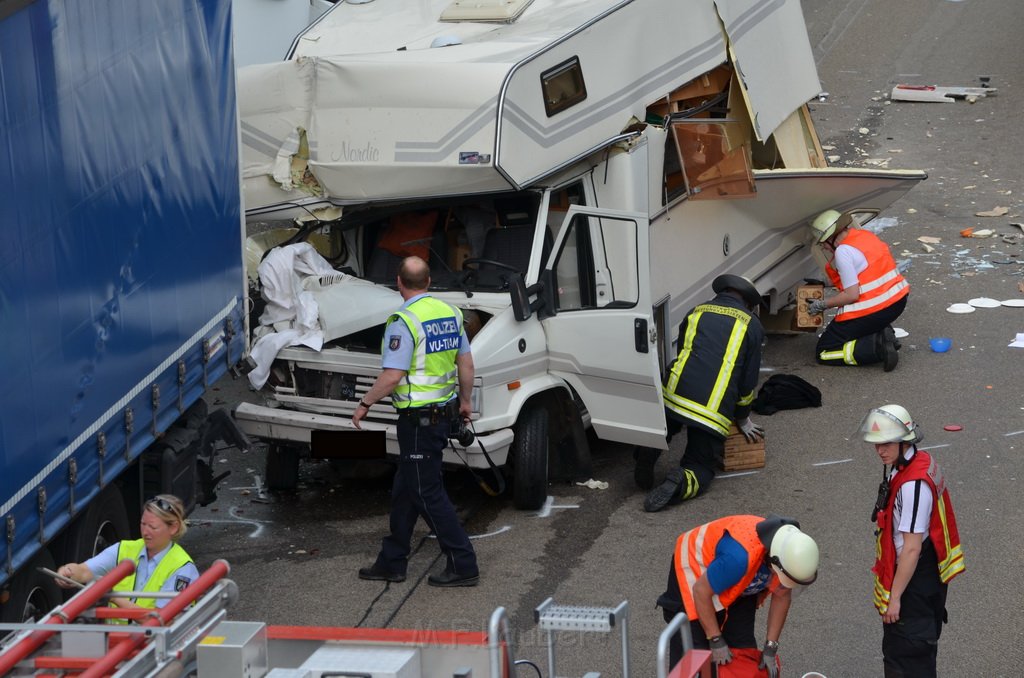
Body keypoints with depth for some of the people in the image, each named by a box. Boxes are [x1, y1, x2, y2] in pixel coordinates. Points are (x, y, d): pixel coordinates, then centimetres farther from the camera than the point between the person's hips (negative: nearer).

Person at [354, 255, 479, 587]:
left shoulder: (403, 322, -18)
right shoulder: (449, 313, 7)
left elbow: (393, 376, -21)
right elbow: (466, 363, 13)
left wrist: (365, 404, -9)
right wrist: (465, 401, 25)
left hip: (418, 418, -9)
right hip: (445, 411, 9)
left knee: (427, 494, -2)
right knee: (404, 489, 17)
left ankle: (463, 566, -1)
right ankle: (392, 562, 24)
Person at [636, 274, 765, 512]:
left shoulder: (695, 313, 20)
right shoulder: (752, 325, 10)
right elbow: (748, 382, 12)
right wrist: (743, 420, 28)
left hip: (673, 395, 3)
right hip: (714, 412, -3)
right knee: (700, 466, 13)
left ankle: (647, 453, 4)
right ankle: (682, 483, -22)